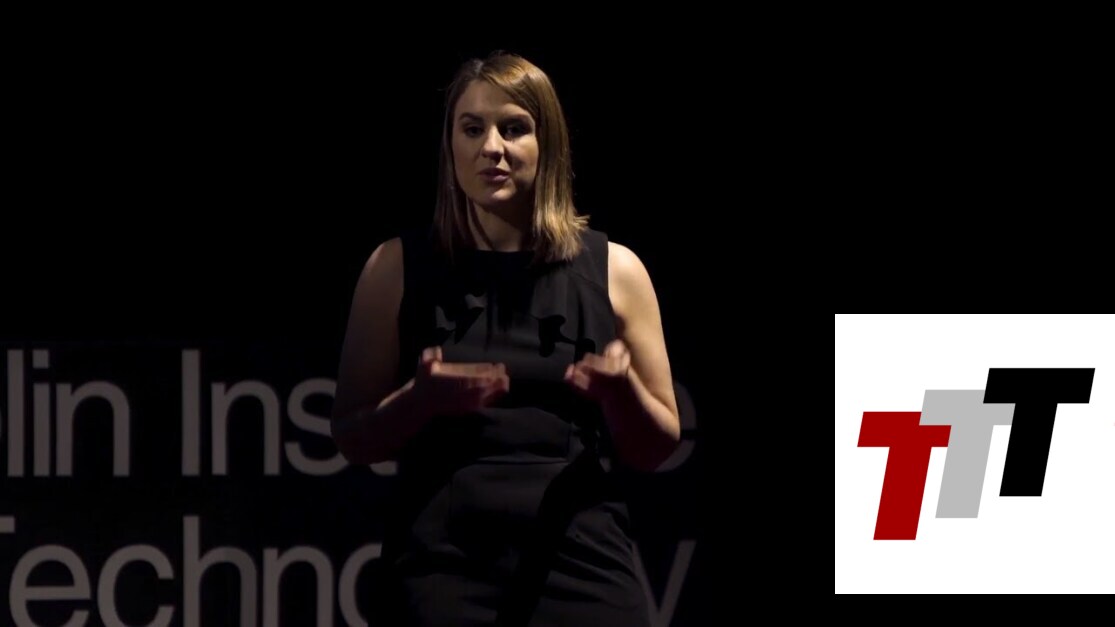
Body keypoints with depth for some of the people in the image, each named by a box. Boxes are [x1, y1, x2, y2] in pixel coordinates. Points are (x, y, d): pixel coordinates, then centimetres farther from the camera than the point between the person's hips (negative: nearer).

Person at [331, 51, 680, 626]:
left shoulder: (613, 271, 6)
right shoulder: (399, 267, 5)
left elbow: (655, 450, 10)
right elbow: (353, 439, 6)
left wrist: (621, 390, -11)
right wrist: (425, 399, -13)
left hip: (582, 563, 1)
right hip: (443, 563, -1)